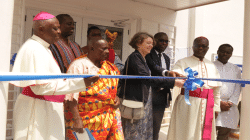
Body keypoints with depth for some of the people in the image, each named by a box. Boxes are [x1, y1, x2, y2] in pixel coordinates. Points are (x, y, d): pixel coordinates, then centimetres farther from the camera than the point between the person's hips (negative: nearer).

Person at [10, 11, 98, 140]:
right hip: (37, 109, -10)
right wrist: (81, 83, -28)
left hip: (47, 109, 10)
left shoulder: (43, 48, 14)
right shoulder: (34, 49, -17)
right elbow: (40, 86, -25)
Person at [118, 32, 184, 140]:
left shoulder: (142, 58, 19)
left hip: (144, 102, 9)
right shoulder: (134, 57, -13)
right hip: (135, 102, -9)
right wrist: (173, 82, -27)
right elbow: (147, 79, -25)